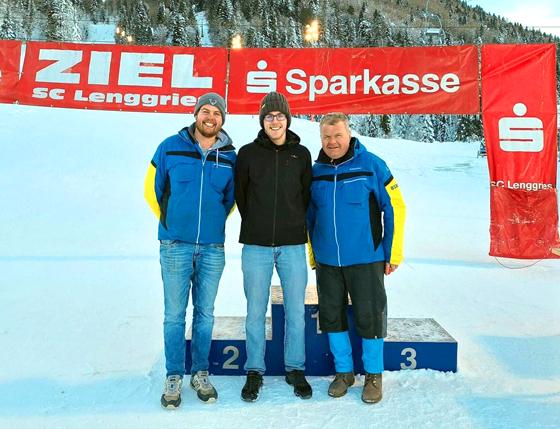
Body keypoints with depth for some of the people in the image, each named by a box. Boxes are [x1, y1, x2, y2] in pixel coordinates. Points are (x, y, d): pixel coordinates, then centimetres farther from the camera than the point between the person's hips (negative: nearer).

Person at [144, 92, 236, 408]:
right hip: (175, 246, -1)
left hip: (213, 248, 2)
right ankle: (174, 377, 20)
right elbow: (153, 189, 7)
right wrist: (171, 221, 10)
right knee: (174, 314, 5)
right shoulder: (171, 147, -1)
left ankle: (201, 373, 26)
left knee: (205, 313, 11)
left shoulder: (230, 156, 4)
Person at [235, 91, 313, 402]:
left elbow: (306, 195, 14)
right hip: (256, 245, -1)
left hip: (293, 245, 1)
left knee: (296, 311, 8)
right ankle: (255, 371, 23)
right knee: (255, 312, 6)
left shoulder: (301, 154, 7)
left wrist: (293, 226, 12)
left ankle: (295, 369, 26)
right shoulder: (248, 153, 3)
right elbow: (240, 195, 10)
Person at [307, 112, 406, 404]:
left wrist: (393, 253, -7)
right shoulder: (316, 171, 5)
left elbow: (395, 207, -6)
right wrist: (312, 254, 12)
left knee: (369, 316, 5)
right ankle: (344, 371, 31)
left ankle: (373, 375, 26)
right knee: (331, 315, 11)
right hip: (327, 261, 4)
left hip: (365, 260, -4)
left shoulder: (371, 165, -7)